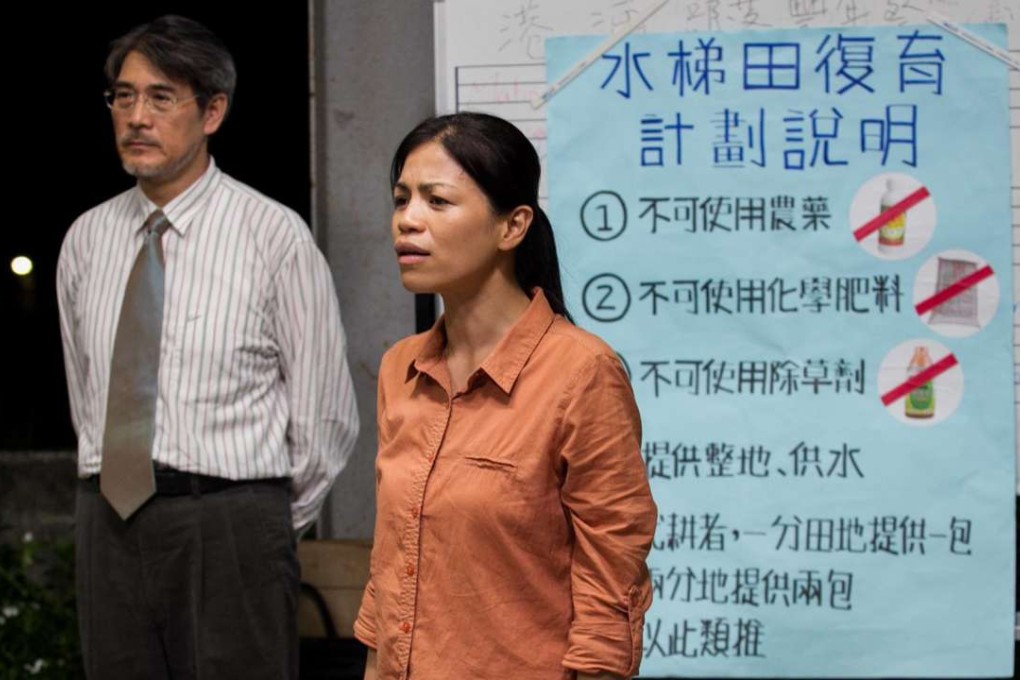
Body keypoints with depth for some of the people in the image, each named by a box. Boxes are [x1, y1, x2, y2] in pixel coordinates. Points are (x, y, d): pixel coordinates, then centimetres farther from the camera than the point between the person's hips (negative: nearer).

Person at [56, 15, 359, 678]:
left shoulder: (274, 235, -4)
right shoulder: (87, 238, 10)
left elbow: (326, 418, -1)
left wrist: (267, 527, 6)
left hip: (231, 527, -4)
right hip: (111, 521, 4)